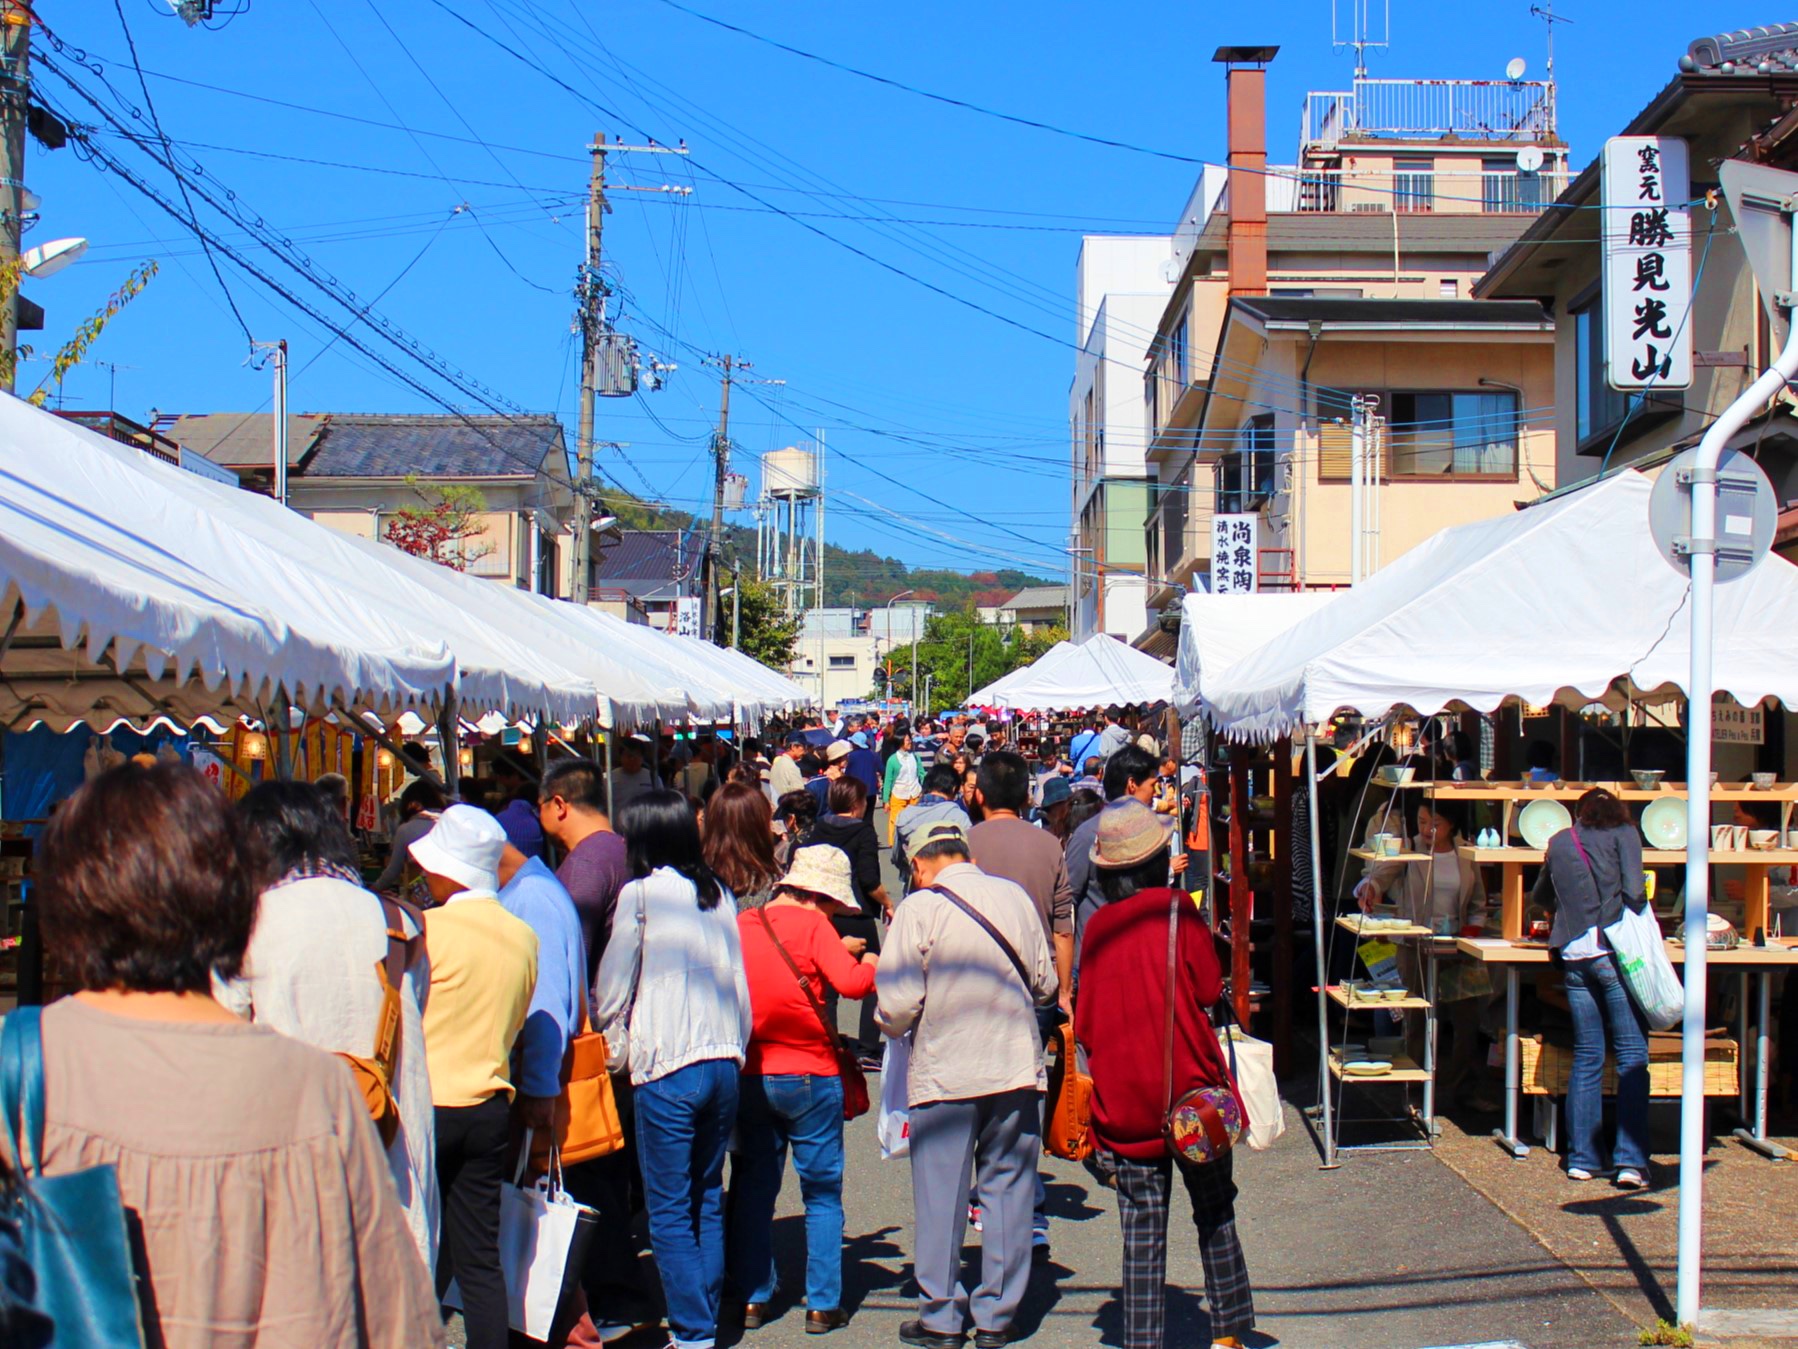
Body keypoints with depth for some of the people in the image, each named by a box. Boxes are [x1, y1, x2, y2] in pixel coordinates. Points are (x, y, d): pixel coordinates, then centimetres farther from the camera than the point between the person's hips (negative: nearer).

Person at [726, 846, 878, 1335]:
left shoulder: (742, 924, 5)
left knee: (754, 1188, 14)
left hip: (749, 1075, 5)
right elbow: (850, 983, -21)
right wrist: (870, 965, -2)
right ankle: (822, 1305, 6)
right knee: (822, 1193, 5)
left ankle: (751, 1299, 16)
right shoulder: (812, 924, -11)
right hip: (808, 1075, -5)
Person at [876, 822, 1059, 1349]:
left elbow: (898, 1005, -12)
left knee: (940, 1197, 6)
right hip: (1016, 1069, 3)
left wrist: (895, 1028, 10)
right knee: (1008, 1190, 10)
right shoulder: (1014, 897, 4)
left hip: (944, 1074, -3)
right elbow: (1045, 985, 10)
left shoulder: (918, 909, -8)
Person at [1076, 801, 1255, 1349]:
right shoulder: (1178, 911, -8)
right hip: (1188, 1088, -2)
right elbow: (1209, 989, -4)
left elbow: (1085, 1022, 5)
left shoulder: (1098, 926, 1)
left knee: (1142, 1226, 6)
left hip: (1122, 1096, 2)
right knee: (1214, 1212, 13)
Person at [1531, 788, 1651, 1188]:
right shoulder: (1623, 833, 4)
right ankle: (1630, 1159, -9)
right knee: (1632, 1057, -1)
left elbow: (1540, 896, 30)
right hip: (1615, 952, -4)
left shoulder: (1559, 843, 16)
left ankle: (1581, 1158, 11)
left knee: (1587, 1057, 11)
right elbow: (1634, 892, -9)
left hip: (1574, 955, 4)